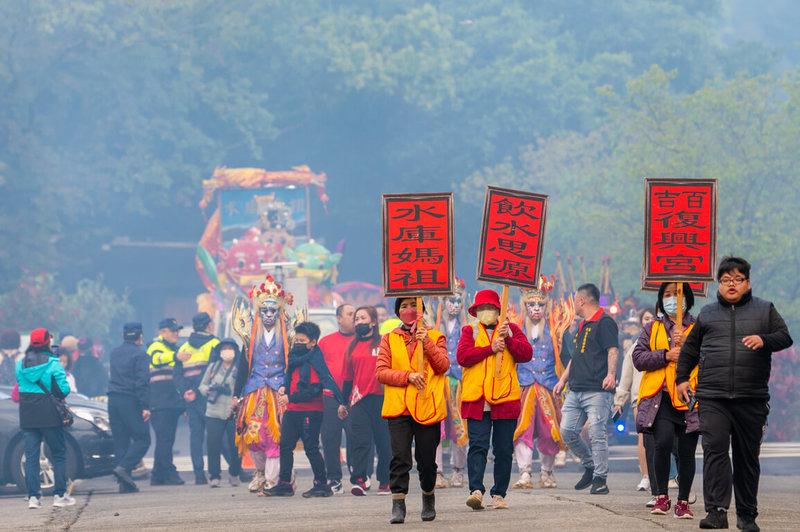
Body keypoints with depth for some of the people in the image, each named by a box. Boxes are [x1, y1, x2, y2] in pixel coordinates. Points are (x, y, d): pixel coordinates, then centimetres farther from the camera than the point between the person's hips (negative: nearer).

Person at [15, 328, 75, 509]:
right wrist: (59, 395, 10)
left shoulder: (21, 364, 5)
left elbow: (20, 386, 12)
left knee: (31, 457, 6)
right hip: (49, 416, -4)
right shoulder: (53, 364, -9)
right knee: (58, 454, 7)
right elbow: (64, 389, -10)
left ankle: (33, 497, 1)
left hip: (27, 417, 4)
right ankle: (59, 495, 5)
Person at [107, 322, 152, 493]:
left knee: (120, 442, 7)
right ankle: (124, 467, -20)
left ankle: (124, 483, 2)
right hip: (130, 401, -7)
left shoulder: (114, 353, 16)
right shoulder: (140, 354, -7)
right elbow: (142, 382, -13)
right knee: (142, 439, -1)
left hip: (113, 400, 7)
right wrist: (145, 407, -14)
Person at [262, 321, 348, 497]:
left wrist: (290, 398, -21)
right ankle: (285, 484, 10)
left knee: (311, 448, -6)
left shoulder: (315, 360, -13)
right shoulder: (295, 357, 14)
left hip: (310, 412, -9)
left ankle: (322, 484, 2)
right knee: (285, 445, 6)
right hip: (292, 410, 9)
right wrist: (283, 387, 4)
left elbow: (314, 390, -20)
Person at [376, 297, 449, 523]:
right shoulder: (389, 339, 12)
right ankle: (398, 506, -13)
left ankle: (428, 498, 28)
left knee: (426, 460, 5)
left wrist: (427, 343, -14)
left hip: (427, 408, 0)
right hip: (398, 408, 0)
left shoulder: (435, 337, 11)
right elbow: (381, 372, 2)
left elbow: (443, 365, -3)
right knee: (399, 458, -12)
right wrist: (408, 376, -11)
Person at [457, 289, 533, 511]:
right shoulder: (470, 332, 12)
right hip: (477, 401, -1)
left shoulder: (511, 330, 14)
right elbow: (462, 356, -6)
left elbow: (526, 354, 1)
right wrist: (490, 348, -11)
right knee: (477, 446, -12)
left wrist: (508, 339, -11)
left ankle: (499, 494, 12)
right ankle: (476, 490, -20)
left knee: (504, 450, 4)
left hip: (506, 400, 1)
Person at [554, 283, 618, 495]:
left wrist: (611, 375, -29)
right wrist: (563, 380, 26)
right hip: (576, 391, 9)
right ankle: (590, 467, 18)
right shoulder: (583, 326, 24)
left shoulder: (604, 322, -4)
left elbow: (613, 351, -15)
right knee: (568, 431, 2)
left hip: (598, 391, -9)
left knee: (597, 434, -11)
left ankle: (600, 478, -5)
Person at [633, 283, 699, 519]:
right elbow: (638, 358, 5)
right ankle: (662, 497, -3)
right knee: (662, 442, -18)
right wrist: (666, 355, -8)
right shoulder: (652, 330, 16)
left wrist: (687, 345, -14)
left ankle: (683, 502, 15)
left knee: (686, 452, 2)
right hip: (661, 398, 0)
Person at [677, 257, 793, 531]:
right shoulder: (707, 314, 16)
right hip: (712, 399, 0)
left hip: (752, 398, 0)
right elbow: (689, 349, 24)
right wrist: (682, 377, 15)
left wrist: (764, 340, -17)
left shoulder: (764, 310, 11)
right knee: (714, 450, -14)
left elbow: (784, 337, 2)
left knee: (748, 456, 5)